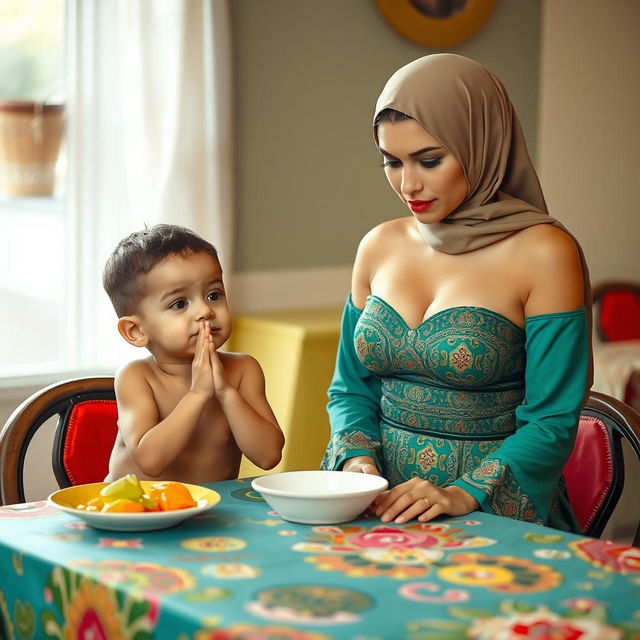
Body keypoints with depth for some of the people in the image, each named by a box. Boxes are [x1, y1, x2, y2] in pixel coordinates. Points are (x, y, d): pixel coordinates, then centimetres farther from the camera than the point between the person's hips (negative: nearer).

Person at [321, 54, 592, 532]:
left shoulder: (543, 254, -7)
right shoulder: (379, 247, 8)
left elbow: (551, 422, -9)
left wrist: (463, 495, -21)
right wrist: (358, 458, -5)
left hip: (494, 516, -4)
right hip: (383, 509, 4)